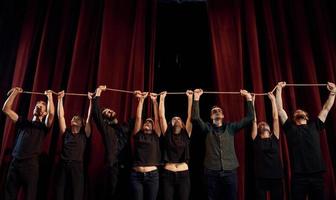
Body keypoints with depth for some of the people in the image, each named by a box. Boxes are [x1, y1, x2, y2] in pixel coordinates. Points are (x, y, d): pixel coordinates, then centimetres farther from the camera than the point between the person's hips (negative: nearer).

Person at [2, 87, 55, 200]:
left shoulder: (44, 126, 7)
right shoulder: (23, 122, 19)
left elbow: (51, 114, -15)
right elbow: (6, 109, 15)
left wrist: (49, 97, -9)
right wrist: (15, 93, 10)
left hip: (31, 164, -4)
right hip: (15, 162, 4)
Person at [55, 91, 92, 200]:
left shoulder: (84, 135, 13)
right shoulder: (66, 133, 17)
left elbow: (89, 118, 6)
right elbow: (60, 116, 12)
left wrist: (91, 100, 4)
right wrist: (60, 99, 10)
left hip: (77, 166, -1)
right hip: (63, 166, 2)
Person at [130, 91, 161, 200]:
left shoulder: (155, 136, 10)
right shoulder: (138, 135, 10)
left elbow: (157, 118, 3)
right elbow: (138, 117, 5)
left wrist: (154, 101, 2)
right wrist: (141, 99, 4)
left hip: (152, 175, 0)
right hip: (136, 175, 0)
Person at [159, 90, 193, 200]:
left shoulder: (186, 134, 8)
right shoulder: (167, 134, 6)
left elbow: (190, 116, 2)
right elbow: (161, 116, 2)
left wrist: (190, 98, 2)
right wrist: (162, 98, 3)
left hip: (184, 174, 1)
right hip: (168, 174, 0)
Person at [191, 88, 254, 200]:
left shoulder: (230, 127, 10)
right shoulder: (207, 128, 6)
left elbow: (249, 118, 5)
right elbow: (195, 118, -12)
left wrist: (249, 99, -1)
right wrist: (196, 99, -16)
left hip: (230, 171, 1)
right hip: (212, 172, -1)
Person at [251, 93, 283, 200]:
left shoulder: (275, 138, 10)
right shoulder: (256, 140, 6)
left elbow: (275, 118, 8)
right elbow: (254, 120, 2)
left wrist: (273, 100, 10)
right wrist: (252, 101, 4)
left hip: (277, 177, 2)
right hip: (261, 178, -2)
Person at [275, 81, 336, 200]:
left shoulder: (314, 126, 20)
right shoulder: (290, 128, 12)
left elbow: (326, 109, 22)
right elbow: (280, 110, 8)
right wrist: (279, 89, 7)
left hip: (317, 174, 3)